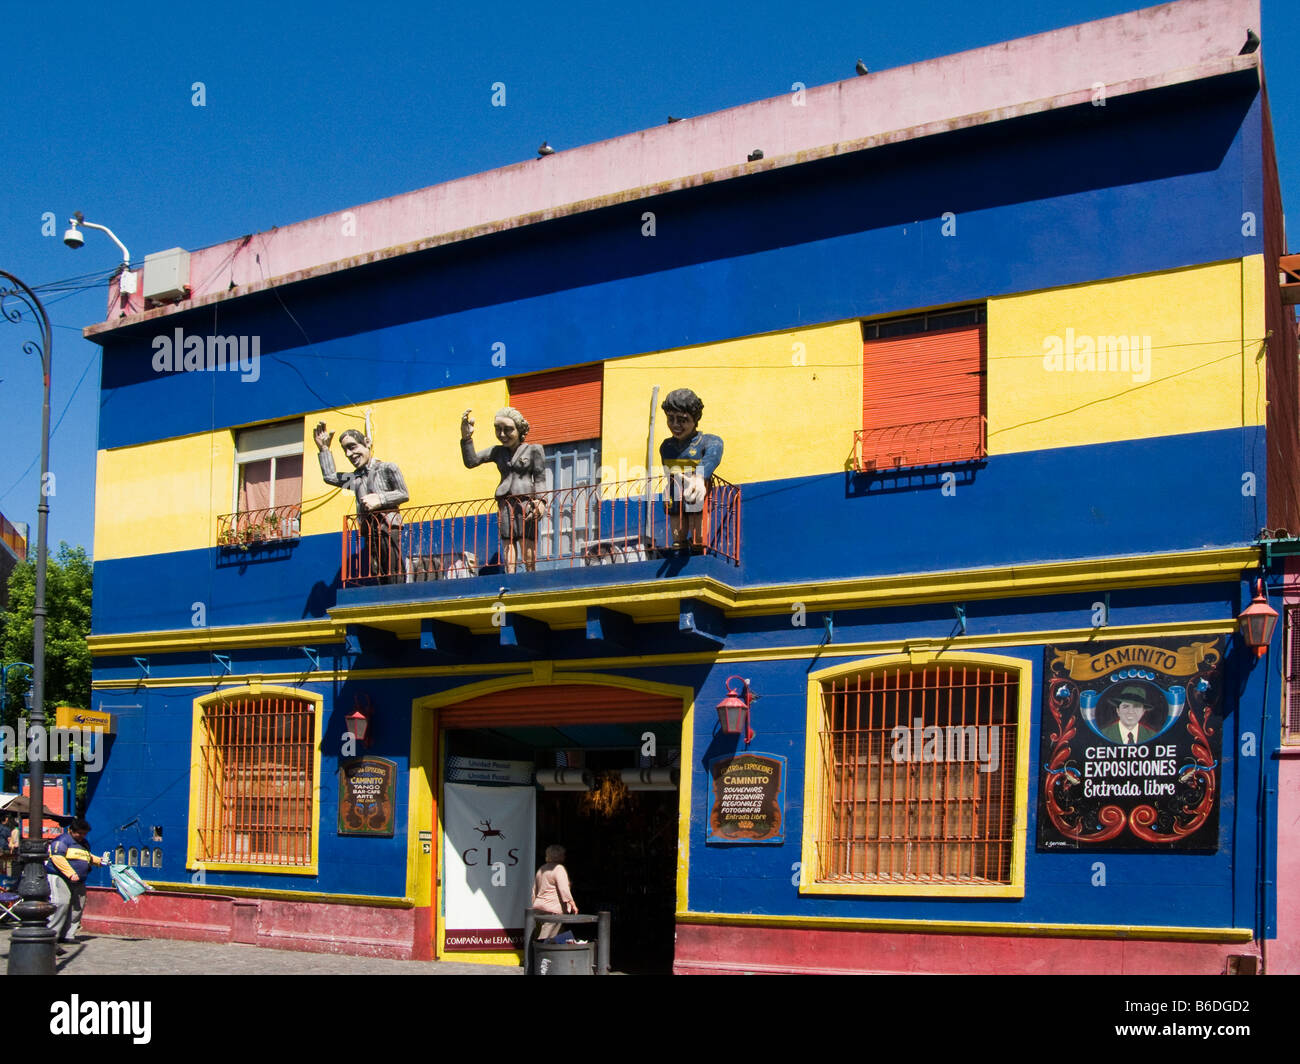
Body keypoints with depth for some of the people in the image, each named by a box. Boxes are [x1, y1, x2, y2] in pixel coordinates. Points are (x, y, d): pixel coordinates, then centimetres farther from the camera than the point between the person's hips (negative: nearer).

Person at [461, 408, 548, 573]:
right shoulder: (498, 452, 18)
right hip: (504, 502, 4)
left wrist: (541, 501, -13)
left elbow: (540, 479, 3)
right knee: (507, 541, -6)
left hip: (526, 500, -3)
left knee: (527, 541, -11)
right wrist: (466, 437, -4)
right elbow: (471, 461, 8)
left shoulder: (534, 450, 9)